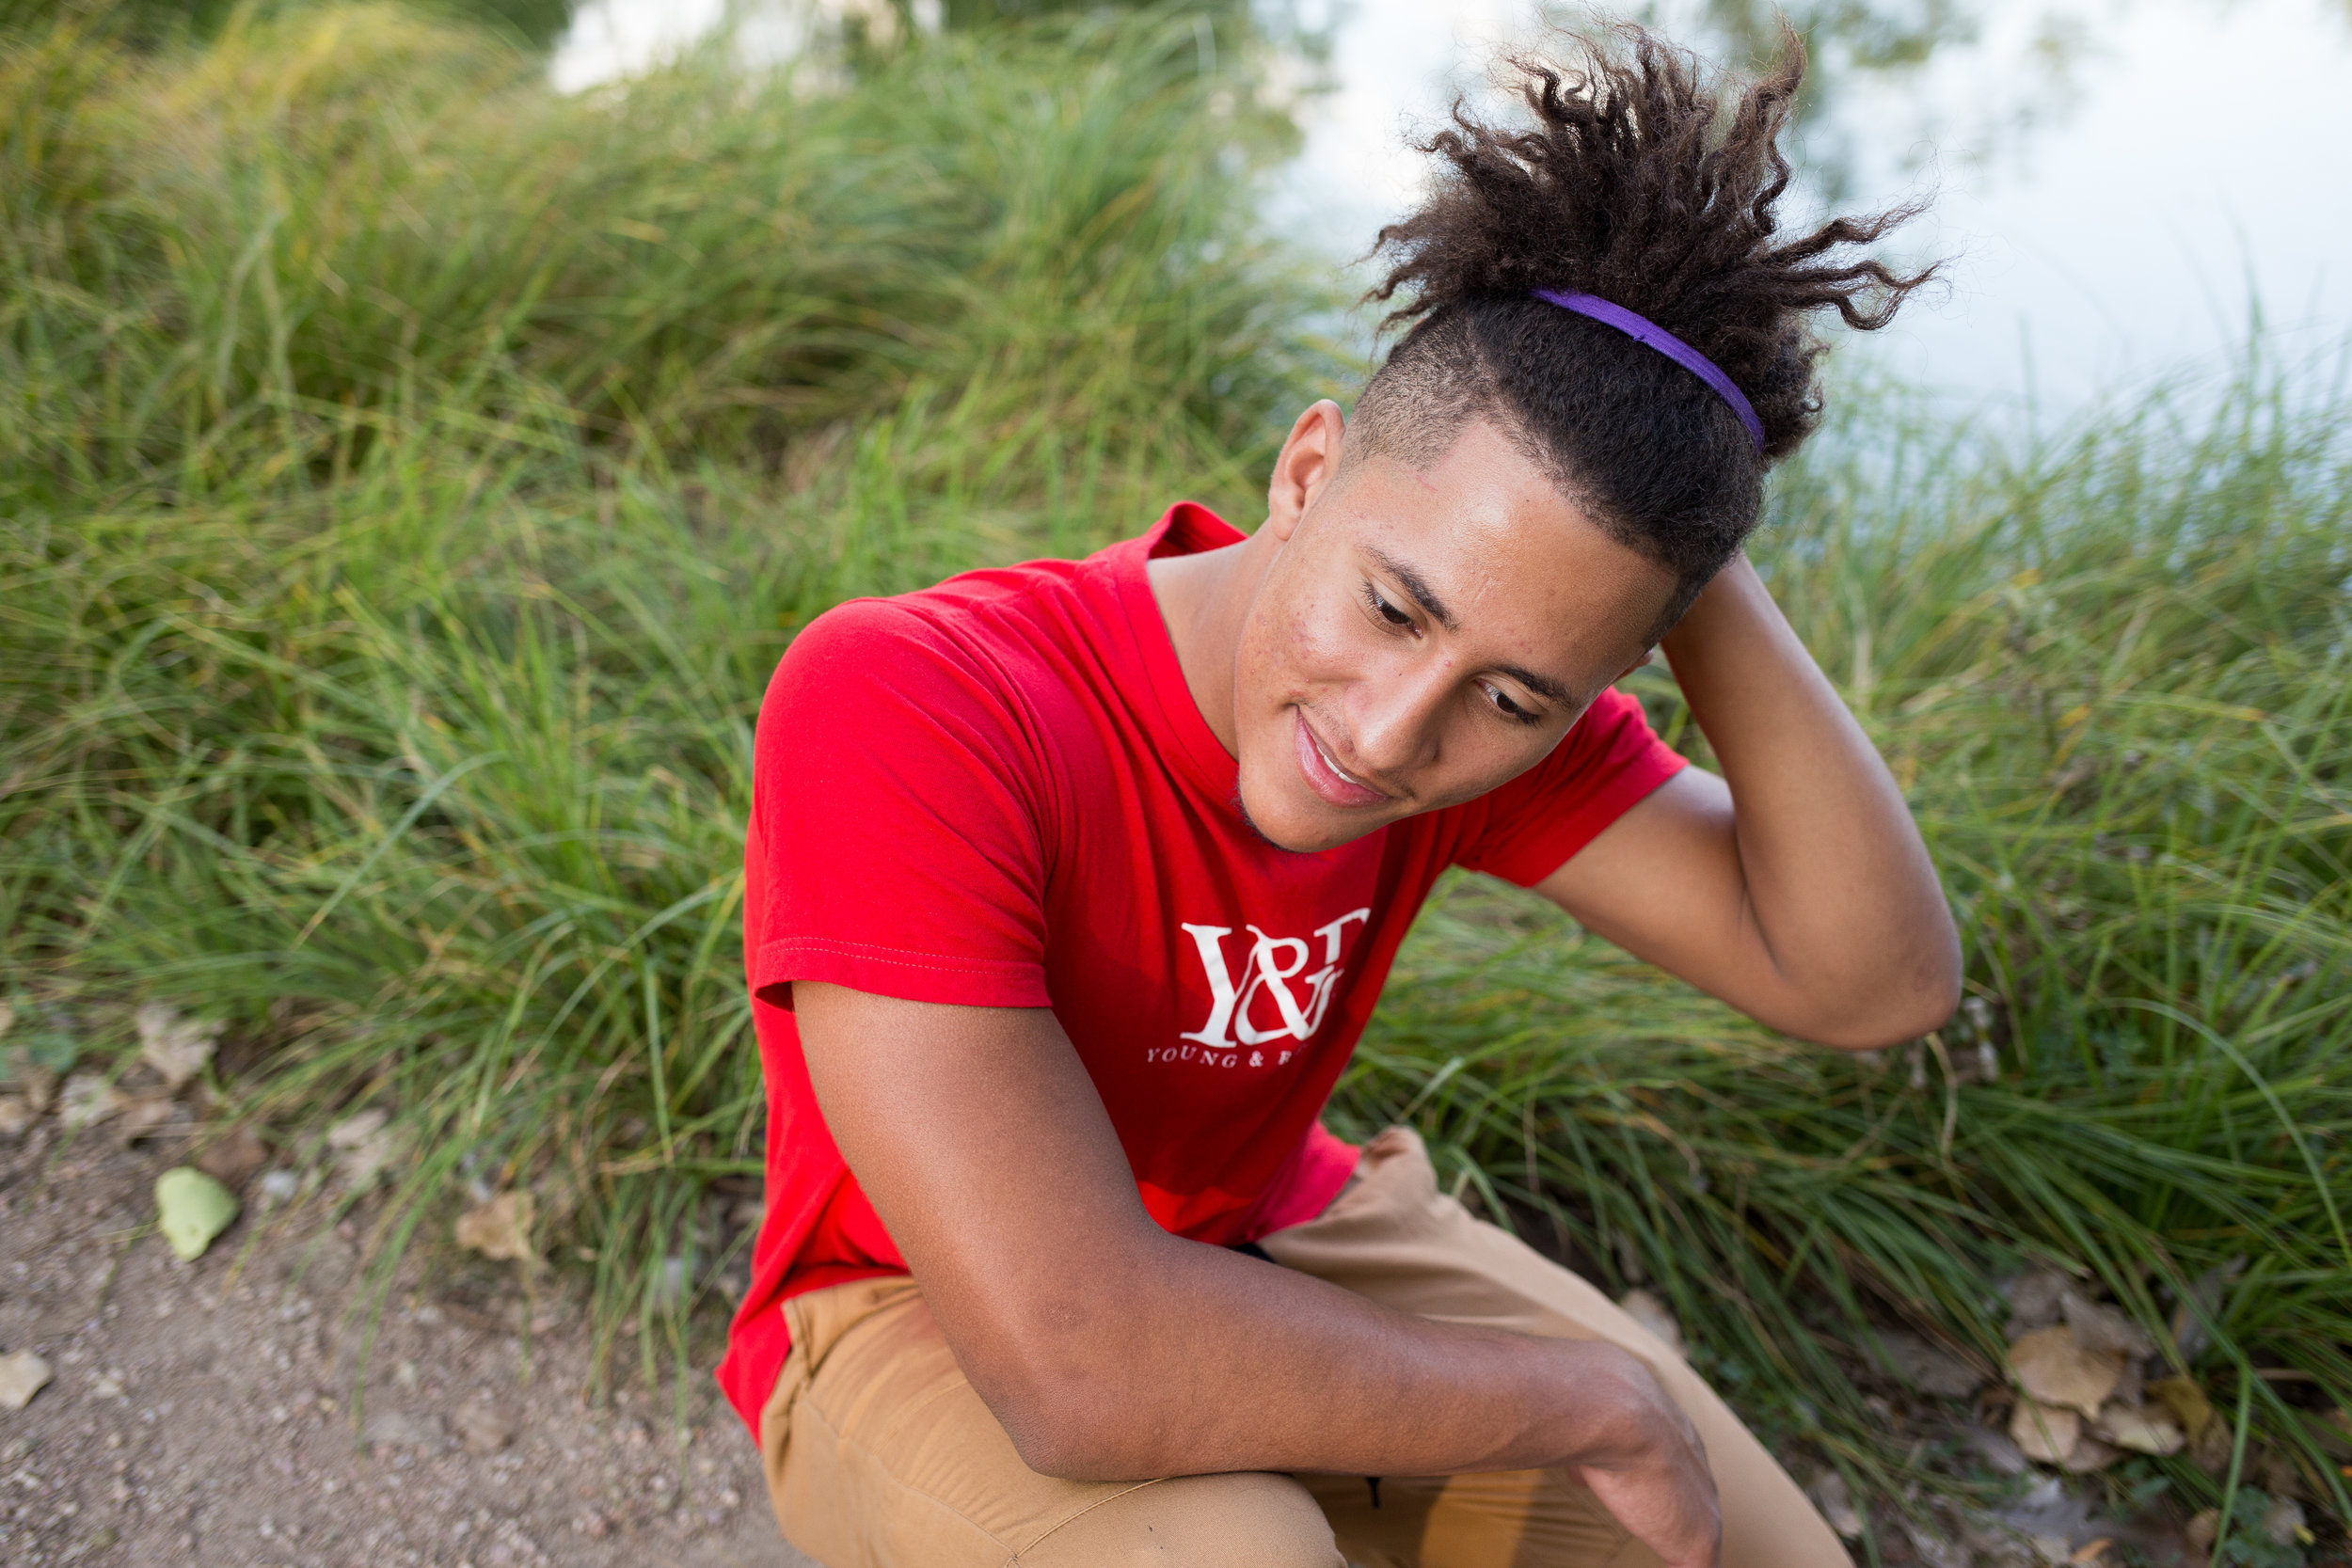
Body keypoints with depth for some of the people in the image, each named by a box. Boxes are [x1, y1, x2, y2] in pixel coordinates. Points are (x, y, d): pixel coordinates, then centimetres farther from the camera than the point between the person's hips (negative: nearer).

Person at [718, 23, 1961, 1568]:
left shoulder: (1488, 681, -17)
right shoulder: (896, 711, -37)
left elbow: (1883, 979, -19)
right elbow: (1079, 1362, -41)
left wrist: (1700, 567, -30)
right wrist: (1599, 1397, -28)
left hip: (1260, 1251, 5)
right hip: (931, 1334, -4)